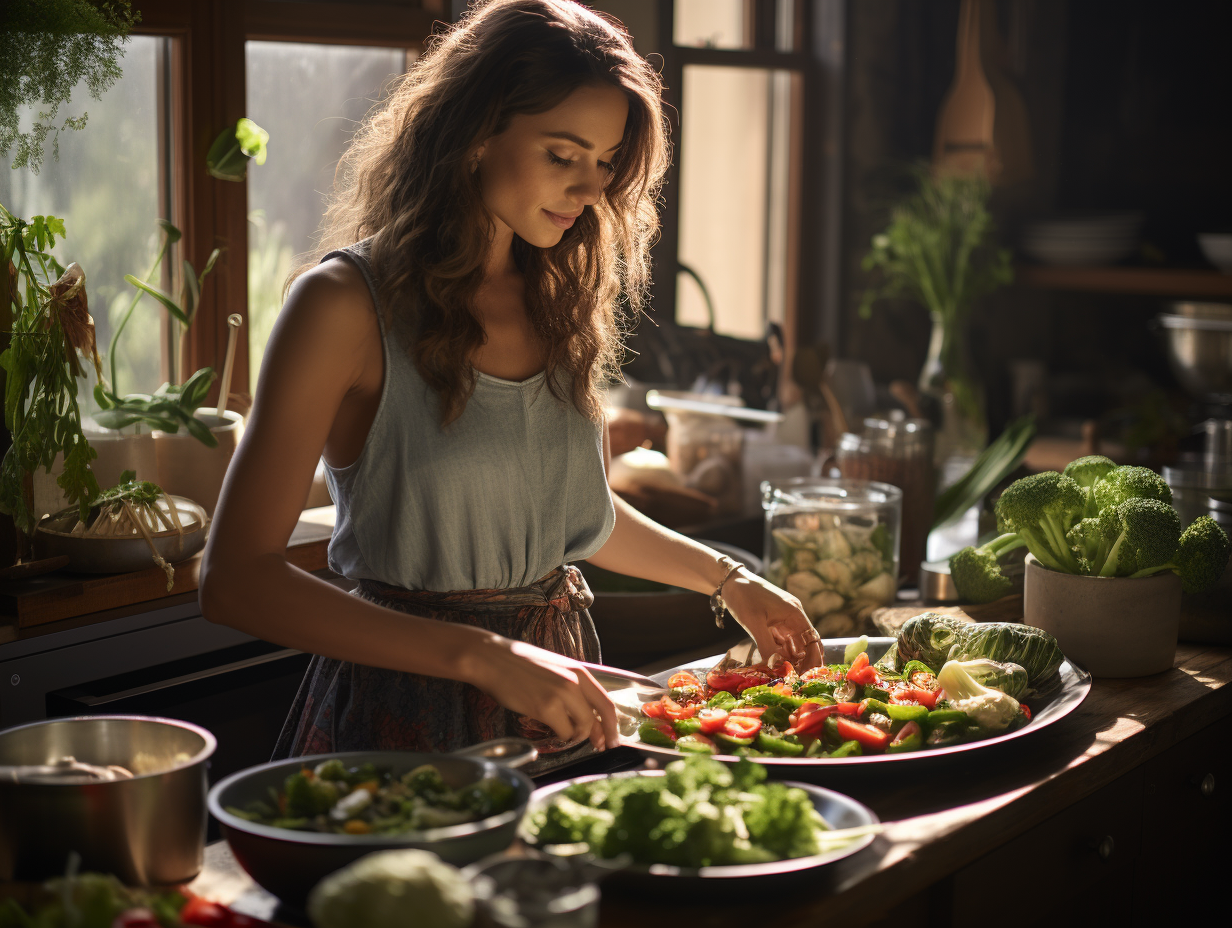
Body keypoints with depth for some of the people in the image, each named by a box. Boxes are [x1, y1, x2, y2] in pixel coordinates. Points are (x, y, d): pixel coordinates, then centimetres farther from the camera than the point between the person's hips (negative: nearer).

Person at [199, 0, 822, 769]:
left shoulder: (560, 297, 10)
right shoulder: (348, 303, -10)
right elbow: (236, 580, -17)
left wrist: (730, 580, 23)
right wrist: (483, 657, -24)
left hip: (556, 705, 5)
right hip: (407, 706, -5)